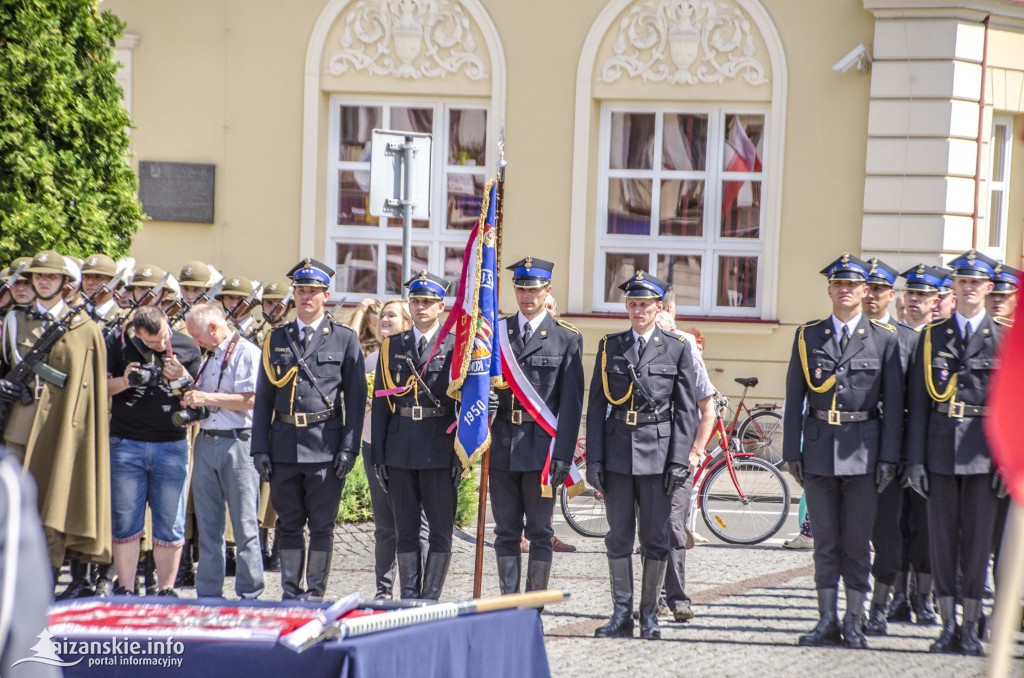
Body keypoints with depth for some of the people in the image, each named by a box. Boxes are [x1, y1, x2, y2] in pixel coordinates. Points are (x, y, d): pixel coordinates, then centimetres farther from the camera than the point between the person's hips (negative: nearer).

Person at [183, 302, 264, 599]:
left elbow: (248, 400, -15)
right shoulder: (209, 358, 19)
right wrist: (191, 399, 5)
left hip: (237, 443, -8)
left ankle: (249, 594, -1)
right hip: (206, 442, 8)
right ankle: (208, 593, 13)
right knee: (208, 524, 8)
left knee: (244, 524, -4)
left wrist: (206, 398, -12)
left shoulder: (247, 353, -7)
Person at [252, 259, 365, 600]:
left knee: (321, 526, 1)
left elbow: (355, 397, 0)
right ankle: (291, 593, 13)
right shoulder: (277, 338, 11)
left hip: (325, 445, -3)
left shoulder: (345, 339, 3)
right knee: (288, 524, 7)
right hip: (284, 444, 3)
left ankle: (316, 593, 7)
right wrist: (260, 448, 3)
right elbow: (263, 397, 10)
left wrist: (349, 447, -8)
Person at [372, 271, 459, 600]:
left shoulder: (456, 346, 2)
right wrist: (379, 455, 6)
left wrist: (461, 453, -8)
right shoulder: (392, 346, 12)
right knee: (405, 530, 6)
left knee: (441, 530, -1)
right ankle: (409, 599, 11)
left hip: (439, 450, -3)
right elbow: (380, 405, 12)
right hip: (400, 449, 3)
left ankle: (431, 599, 4)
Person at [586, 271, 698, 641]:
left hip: (658, 452, -2)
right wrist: (593, 457, 0)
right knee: (619, 537, 4)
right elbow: (597, 405, 8)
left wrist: (679, 461, -7)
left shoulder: (677, 348, 3)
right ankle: (621, 614, 9)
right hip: (617, 450, 2)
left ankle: (650, 614, 10)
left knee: (655, 538, 2)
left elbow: (686, 410, 1)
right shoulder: (610, 346, 9)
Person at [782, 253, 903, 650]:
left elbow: (893, 402, 1)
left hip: (863, 450, -2)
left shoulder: (884, 339, 3)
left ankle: (854, 623, 6)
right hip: (819, 449, 2)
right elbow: (794, 398, 8)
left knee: (857, 540, 1)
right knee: (825, 539, 4)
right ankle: (827, 620, 10)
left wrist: (889, 457, -5)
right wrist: (792, 452, 2)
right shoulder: (808, 337, 7)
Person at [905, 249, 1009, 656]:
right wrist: (915, 458, 1)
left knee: (979, 538, 1)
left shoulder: (1004, 338, 5)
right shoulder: (932, 337, 8)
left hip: (984, 450, -1)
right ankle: (948, 625, 9)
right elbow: (918, 403, 7)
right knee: (942, 537, 3)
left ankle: (971, 627, 8)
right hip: (940, 450, 1)